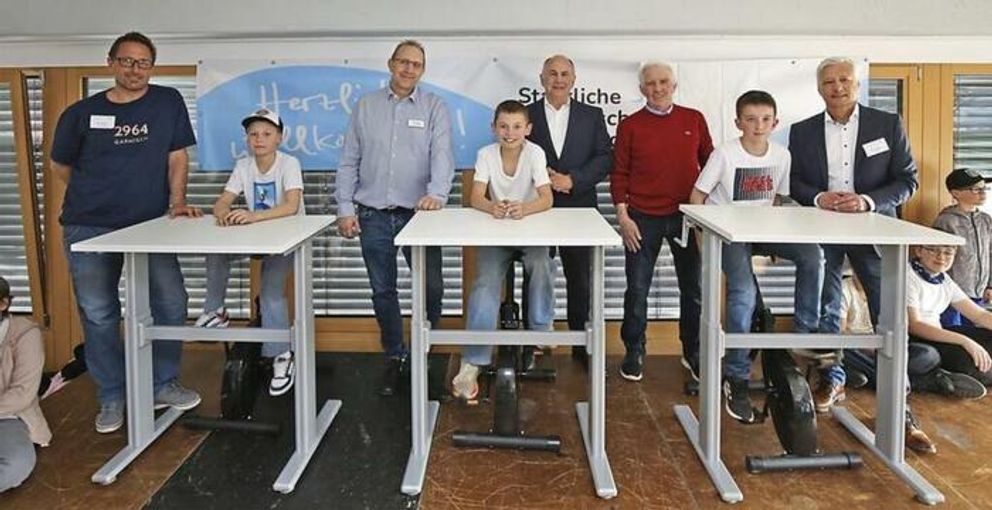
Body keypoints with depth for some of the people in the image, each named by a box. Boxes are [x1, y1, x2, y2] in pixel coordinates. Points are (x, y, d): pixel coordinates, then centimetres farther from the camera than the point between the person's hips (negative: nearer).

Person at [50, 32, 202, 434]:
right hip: (90, 228, 0)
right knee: (98, 314, 5)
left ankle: (163, 385, 17)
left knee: (171, 303, -1)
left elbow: (177, 158, 1)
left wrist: (177, 201, -10)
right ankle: (111, 396, 19)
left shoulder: (168, 102, 2)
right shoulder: (82, 112, 3)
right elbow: (60, 165, 14)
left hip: (150, 224, 0)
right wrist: (97, 195, 10)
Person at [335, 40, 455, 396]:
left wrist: (437, 193, -28)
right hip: (373, 216, 2)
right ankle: (395, 358, 25)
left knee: (431, 286, -4)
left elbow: (442, 154, -10)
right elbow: (349, 161, 8)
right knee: (382, 291, 9)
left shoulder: (434, 108, 4)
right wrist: (345, 209, 1)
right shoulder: (366, 106, 9)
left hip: (417, 213, -2)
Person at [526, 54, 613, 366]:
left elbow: (605, 158, 0)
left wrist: (572, 180, -12)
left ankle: (582, 343, 16)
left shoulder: (592, 116, 7)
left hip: (579, 208, 1)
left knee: (580, 279, 5)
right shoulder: (526, 115, 6)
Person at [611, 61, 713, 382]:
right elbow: (619, 173, 2)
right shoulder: (630, 126, 2)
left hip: (687, 215, 2)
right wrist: (622, 216, -6)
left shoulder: (694, 120, 5)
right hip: (643, 218, -1)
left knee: (693, 288, 8)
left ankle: (693, 353, 24)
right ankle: (634, 352, 18)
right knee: (637, 289, 3)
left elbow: (709, 162, 11)